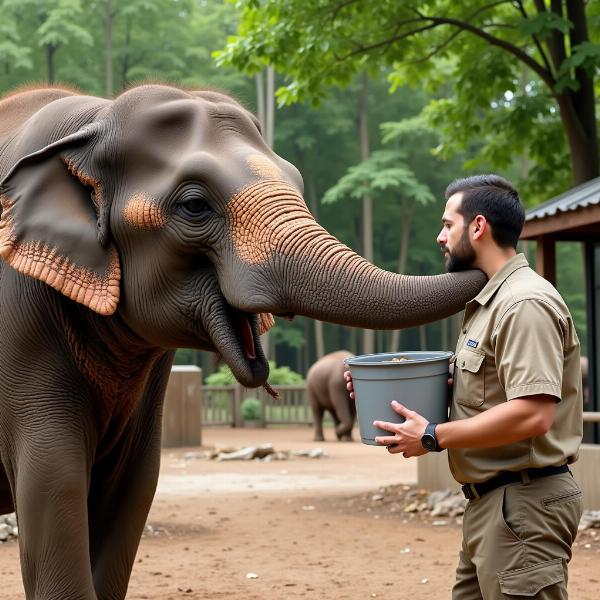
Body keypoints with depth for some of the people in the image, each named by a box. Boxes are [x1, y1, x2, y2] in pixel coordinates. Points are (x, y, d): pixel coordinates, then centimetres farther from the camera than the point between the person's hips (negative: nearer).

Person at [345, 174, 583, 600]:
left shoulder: (525, 304, -16)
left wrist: (433, 437, -18)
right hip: (491, 501, 10)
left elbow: (533, 414, -25)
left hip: (522, 504, -10)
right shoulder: (488, 301, 17)